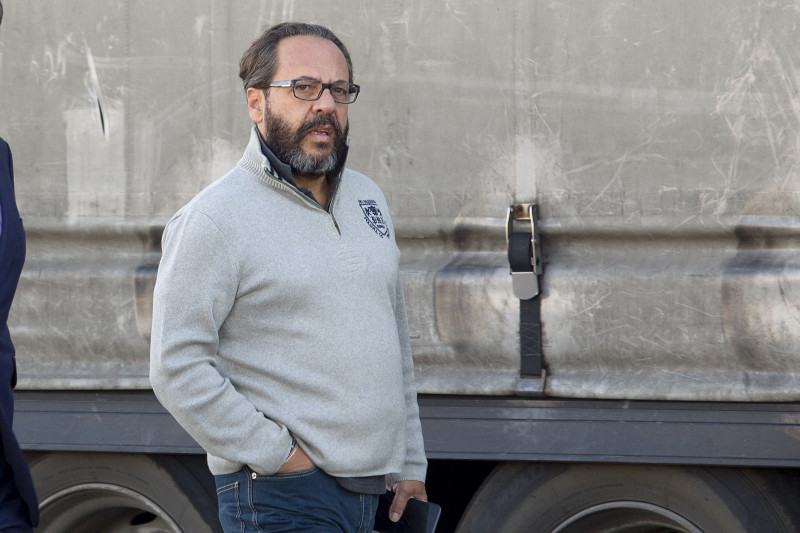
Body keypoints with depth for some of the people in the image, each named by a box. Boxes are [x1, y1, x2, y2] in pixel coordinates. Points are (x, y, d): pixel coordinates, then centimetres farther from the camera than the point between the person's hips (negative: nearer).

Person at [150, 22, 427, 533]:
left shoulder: (367, 198, 14)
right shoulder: (213, 219, -9)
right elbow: (177, 368, -14)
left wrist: (410, 465, 17)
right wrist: (280, 456, -15)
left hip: (368, 491, 7)